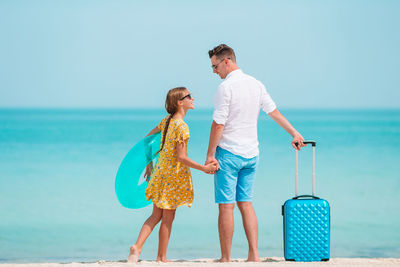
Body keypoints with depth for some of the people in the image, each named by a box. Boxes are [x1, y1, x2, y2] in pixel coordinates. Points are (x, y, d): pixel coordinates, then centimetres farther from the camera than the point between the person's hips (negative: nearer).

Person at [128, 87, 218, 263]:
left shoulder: (167, 121, 7)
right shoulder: (182, 127, -18)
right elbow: (181, 157, -20)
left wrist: (149, 164, 25)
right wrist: (204, 168, -16)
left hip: (160, 171, 7)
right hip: (174, 175, -7)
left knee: (156, 215, 12)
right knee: (167, 217, 3)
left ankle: (137, 246, -4)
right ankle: (161, 258, 11)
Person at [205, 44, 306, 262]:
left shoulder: (226, 87, -14)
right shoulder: (256, 84, 8)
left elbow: (218, 124, -16)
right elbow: (274, 112, 15)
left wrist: (210, 155, -10)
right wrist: (294, 134, 25)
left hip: (228, 153, -7)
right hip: (251, 154, 7)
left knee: (226, 206, -3)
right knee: (245, 203, 11)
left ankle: (225, 259, -1)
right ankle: (254, 254, 5)